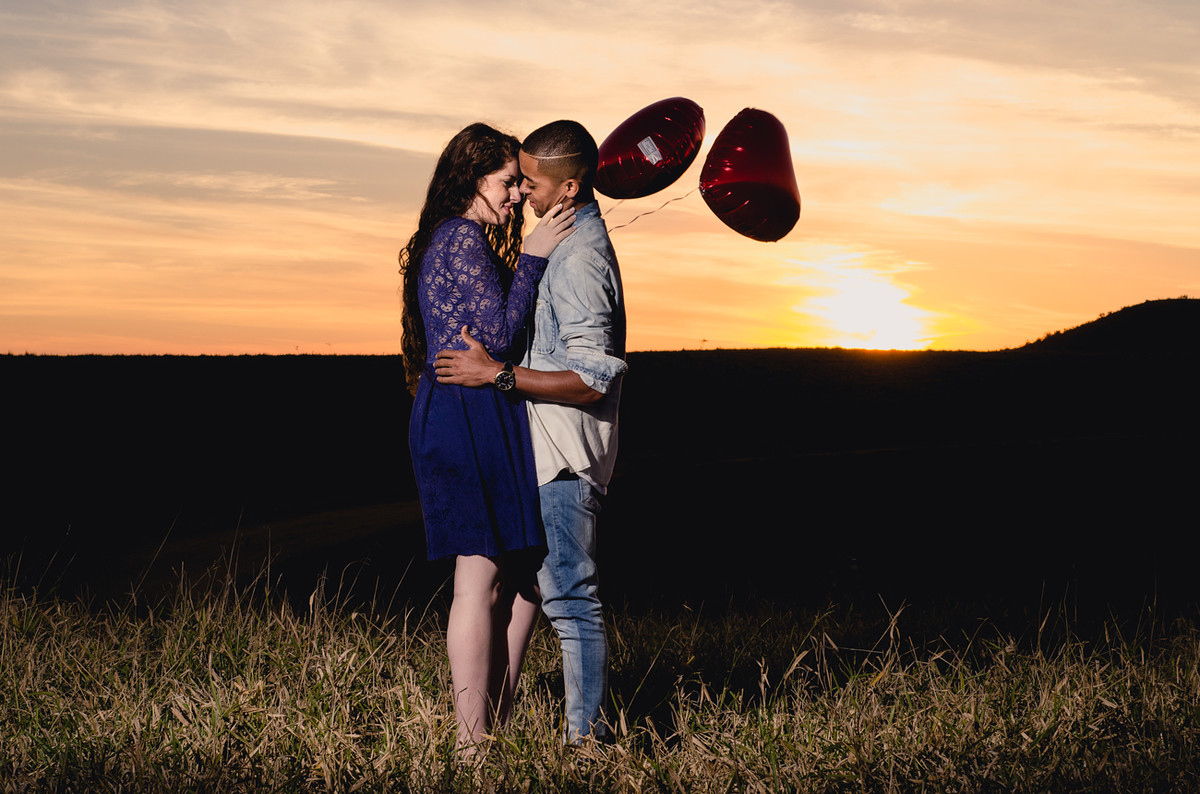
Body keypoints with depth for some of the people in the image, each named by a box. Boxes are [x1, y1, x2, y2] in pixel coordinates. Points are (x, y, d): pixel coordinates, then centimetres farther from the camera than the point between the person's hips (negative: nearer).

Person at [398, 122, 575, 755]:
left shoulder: (446, 240, 21)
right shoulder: (463, 239, -11)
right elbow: (498, 334, -18)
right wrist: (533, 257, -12)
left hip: (455, 414, 10)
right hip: (471, 419, -10)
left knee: (523, 577, 12)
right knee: (481, 580, -7)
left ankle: (494, 727, 17)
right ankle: (472, 748, -1)